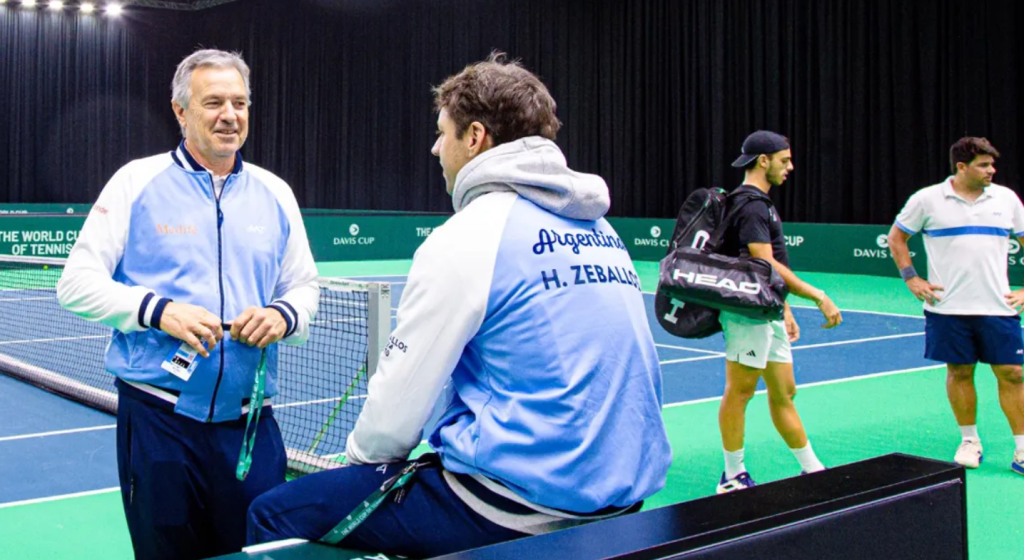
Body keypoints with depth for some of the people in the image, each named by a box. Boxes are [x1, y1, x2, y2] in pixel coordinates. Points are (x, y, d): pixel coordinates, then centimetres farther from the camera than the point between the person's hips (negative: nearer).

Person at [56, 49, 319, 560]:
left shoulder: (275, 194, 10)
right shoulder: (137, 181, 1)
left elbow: (304, 287, 16)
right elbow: (77, 283, -2)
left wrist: (283, 315, -8)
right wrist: (159, 310, -18)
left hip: (251, 423, 3)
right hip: (157, 419, -2)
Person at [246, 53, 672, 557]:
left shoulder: (467, 237, -13)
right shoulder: (600, 230, 9)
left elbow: (397, 402, -10)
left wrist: (361, 457, 12)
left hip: (519, 509, -8)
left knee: (273, 513, 2)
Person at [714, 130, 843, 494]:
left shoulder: (760, 203, 18)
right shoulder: (750, 205, -15)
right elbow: (766, 265, -23)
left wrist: (785, 310, 22)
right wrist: (818, 296, -22)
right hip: (748, 313, -10)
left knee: (784, 392, 14)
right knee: (740, 391, -1)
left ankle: (812, 470, 22)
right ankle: (732, 477, 8)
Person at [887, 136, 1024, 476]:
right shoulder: (927, 199, 0)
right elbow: (896, 237, 10)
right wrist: (911, 278, 2)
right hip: (948, 308, -1)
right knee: (959, 372, 6)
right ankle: (970, 441, 21)